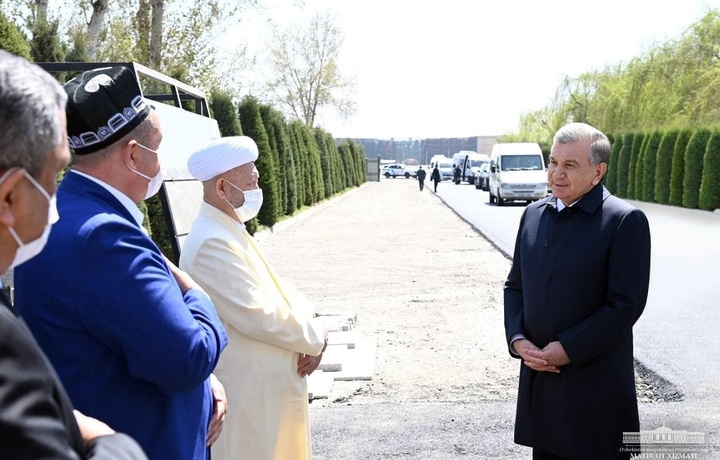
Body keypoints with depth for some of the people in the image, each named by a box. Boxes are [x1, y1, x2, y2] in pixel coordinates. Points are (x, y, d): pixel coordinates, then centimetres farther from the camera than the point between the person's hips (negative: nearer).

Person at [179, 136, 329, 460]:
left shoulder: (233, 232, 10)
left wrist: (310, 337, -7)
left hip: (268, 388, 10)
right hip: (245, 395, -10)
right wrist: (316, 338, -10)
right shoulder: (211, 242, -23)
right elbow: (258, 316, -26)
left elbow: (281, 292, 11)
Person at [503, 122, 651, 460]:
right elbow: (515, 286, 13)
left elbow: (626, 304, -15)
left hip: (596, 384, -5)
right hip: (539, 375, 6)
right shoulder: (534, 214, 9)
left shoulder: (625, 221, -10)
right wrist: (517, 340, -3)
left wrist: (567, 349, -16)